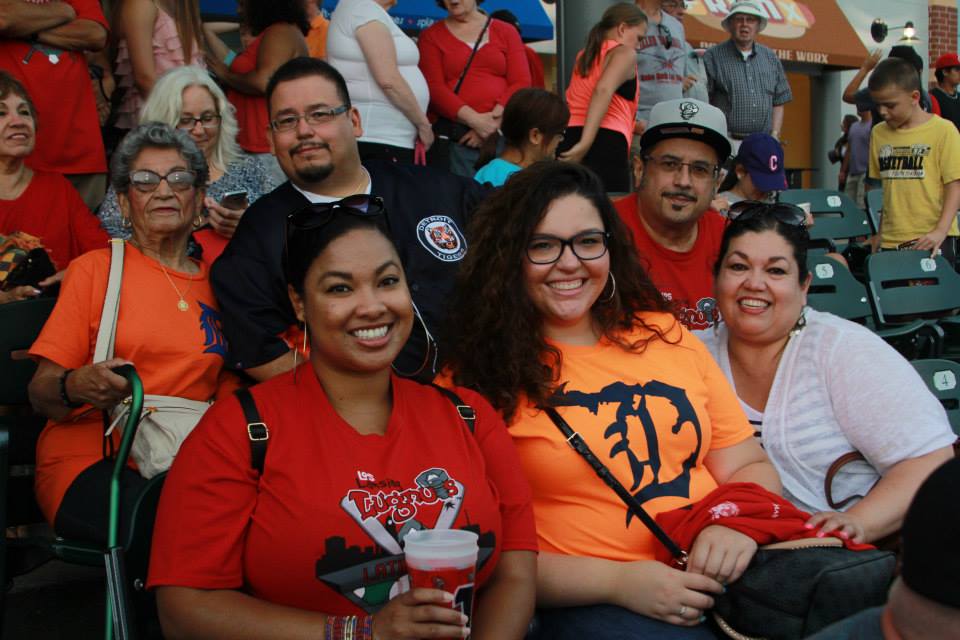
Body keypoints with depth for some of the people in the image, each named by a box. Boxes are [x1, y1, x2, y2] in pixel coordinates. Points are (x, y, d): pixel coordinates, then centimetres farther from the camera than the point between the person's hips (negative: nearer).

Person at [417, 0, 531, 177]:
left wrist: (495, 119, -12)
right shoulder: (431, 36, 11)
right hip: (454, 137, -1)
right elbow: (433, 89, -2)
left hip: (503, 134, 1)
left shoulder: (506, 32, 15)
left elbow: (521, 83, 4)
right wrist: (475, 120, -15)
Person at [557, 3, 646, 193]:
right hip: (605, 142, -7)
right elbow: (603, 90, -16)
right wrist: (586, 142, -26)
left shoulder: (585, 54, 26)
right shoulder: (624, 53, 3)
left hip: (570, 136, 7)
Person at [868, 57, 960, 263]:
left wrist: (940, 231, -17)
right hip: (890, 241, 4)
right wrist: (876, 235, 11)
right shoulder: (878, 134, 10)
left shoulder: (943, 131, -4)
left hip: (931, 240, -4)